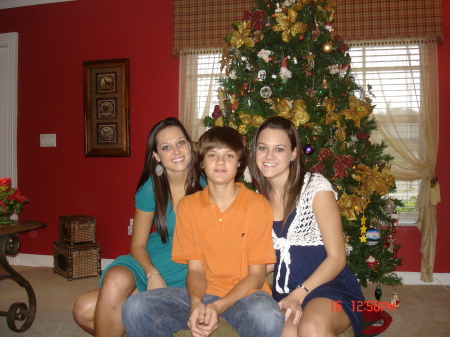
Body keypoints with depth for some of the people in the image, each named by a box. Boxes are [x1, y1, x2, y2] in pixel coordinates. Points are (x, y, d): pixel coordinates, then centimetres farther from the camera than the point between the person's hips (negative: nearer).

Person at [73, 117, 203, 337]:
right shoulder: (151, 188, -4)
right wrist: (153, 275, -19)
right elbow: (138, 245, 0)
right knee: (116, 279, -30)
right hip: (150, 263, 3)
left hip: (188, 273, -3)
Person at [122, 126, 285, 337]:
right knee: (135, 308, -20)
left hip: (245, 293, -1)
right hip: (203, 292, 2)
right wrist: (196, 302, -20)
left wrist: (219, 307, -19)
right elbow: (195, 268, 1)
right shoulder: (187, 206, 3)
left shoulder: (258, 205, -6)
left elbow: (256, 274, -5)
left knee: (269, 319, -35)